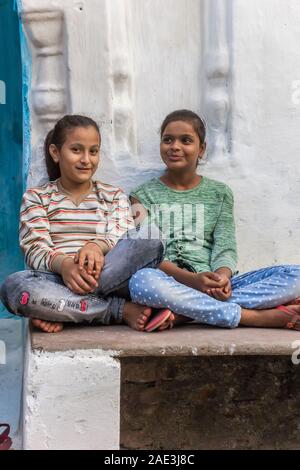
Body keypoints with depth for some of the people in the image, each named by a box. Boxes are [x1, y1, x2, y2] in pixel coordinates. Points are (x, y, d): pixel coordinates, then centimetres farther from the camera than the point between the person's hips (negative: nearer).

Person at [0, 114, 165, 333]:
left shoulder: (115, 196, 19)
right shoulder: (36, 197, 14)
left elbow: (122, 239, 0)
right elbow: (35, 249, -2)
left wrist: (97, 246, -24)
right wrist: (63, 264, -25)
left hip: (110, 279, 1)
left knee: (152, 247, -27)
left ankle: (57, 310, -28)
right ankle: (121, 310, -28)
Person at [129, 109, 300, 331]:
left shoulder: (219, 193, 16)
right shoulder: (143, 196, 10)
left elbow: (225, 248, 6)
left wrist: (222, 277, -18)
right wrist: (191, 279, -20)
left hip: (213, 287, 2)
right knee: (142, 280, -39)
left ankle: (184, 311, -30)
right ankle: (255, 317, -29)